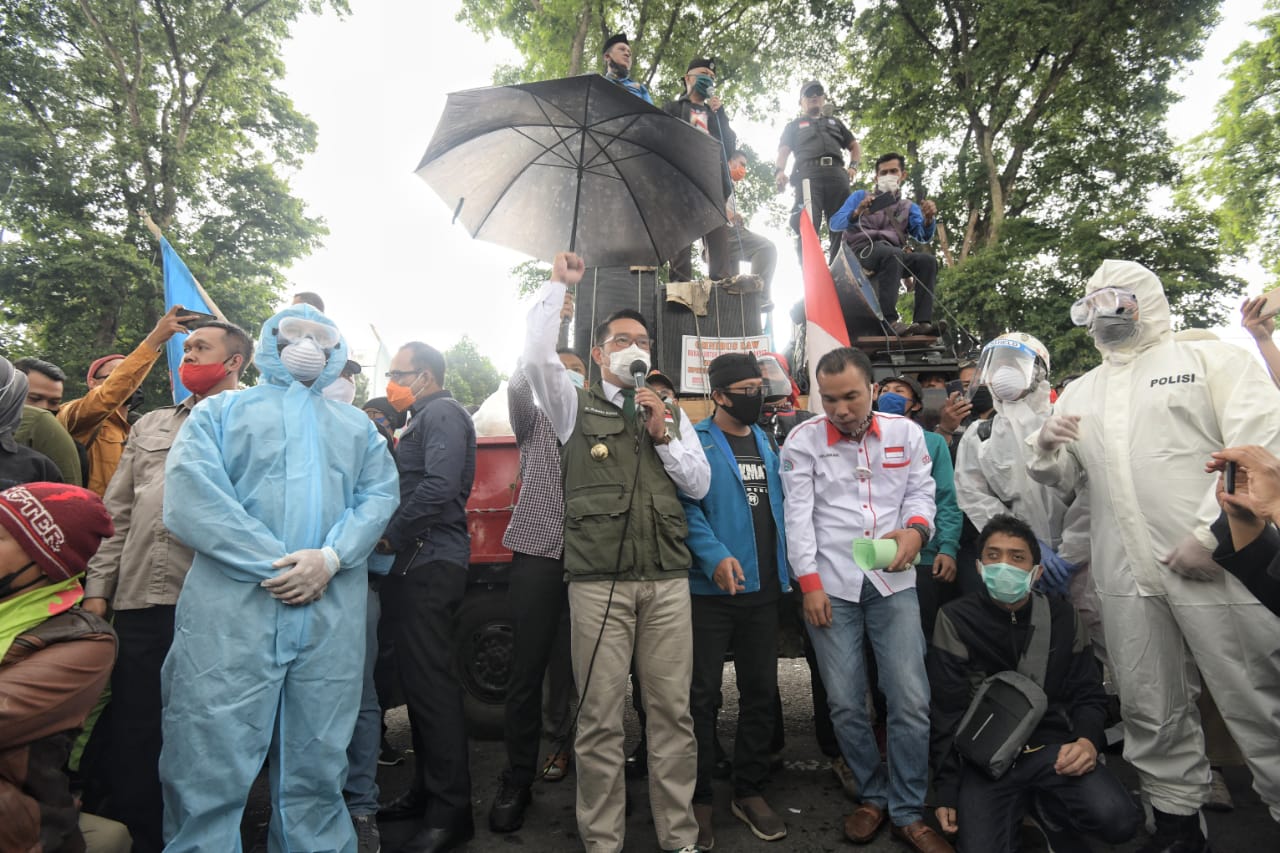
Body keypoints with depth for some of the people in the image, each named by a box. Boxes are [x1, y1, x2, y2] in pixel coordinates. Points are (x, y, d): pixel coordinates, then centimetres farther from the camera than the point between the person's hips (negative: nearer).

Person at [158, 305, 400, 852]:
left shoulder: (356, 425, 22)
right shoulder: (221, 410, 14)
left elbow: (380, 494, 7)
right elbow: (190, 498, -3)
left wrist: (330, 558, -12)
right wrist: (277, 564, -12)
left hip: (332, 620, 3)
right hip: (233, 613, -2)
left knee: (316, 769, 11)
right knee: (211, 772, 1)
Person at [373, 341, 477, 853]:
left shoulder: (443, 413, -8)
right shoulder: (424, 418, 21)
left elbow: (438, 487, -21)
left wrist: (389, 537, -13)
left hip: (431, 561, -10)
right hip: (419, 562, 10)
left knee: (431, 681, -7)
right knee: (419, 677, 14)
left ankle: (451, 811, 3)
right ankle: (427, 790, 27)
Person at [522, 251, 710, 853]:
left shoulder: (671, 413, 18)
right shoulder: (576, 407, 9)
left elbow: (699, 484, 12)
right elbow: (536, 358, -7)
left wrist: (663, 436, -2)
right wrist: (558, 285, -2)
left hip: (668, 580, 3)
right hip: (597, 581, -2)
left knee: (673, 710, 7)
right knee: (600, 716, 3)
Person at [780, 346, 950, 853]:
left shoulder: (905, 432, 5)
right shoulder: (803, 440, -1)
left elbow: (920, 492, 8)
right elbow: (798, 515, -4)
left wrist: (916, 529, -15)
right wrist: (810, 584, -8)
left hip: (893, 582, 1)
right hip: (828, 585, -1)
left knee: (911, 701, 0)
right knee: (845, 703, 7)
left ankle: (908, 812, 19)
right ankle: (873, 796, 29)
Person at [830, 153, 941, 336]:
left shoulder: (910, 207, 26)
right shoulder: (860, 196, 20)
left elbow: (922, 235, 7)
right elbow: (835, 223, 4)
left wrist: (928, 219, -16)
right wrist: (857, 213, -16)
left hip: (892, 256, 4)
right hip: (862, 250, -4)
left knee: (928, 260, -25)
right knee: (893, 254, -36)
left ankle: (923, 321, -34)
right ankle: (889, 321, -44)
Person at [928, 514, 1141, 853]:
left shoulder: (1062, 617, 5)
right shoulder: (956, 619, -5)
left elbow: (1088, 694, 12)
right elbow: (947, 713, -3)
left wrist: (1087, 739, -11)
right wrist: (947, 790, -4)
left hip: (1053, 747, 2)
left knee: (1119, 822, -24)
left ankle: (1046, 809, 10)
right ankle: (1022, 807, 13)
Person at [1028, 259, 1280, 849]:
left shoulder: (1209, 359, 5)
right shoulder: (1079, 392, 18)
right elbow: (1060, 477, 19)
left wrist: (1212, 534, -15)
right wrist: (1045, 450, -4)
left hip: (1215, 565, -4)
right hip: (1127, 577, 4)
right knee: (1151, 710, 12)